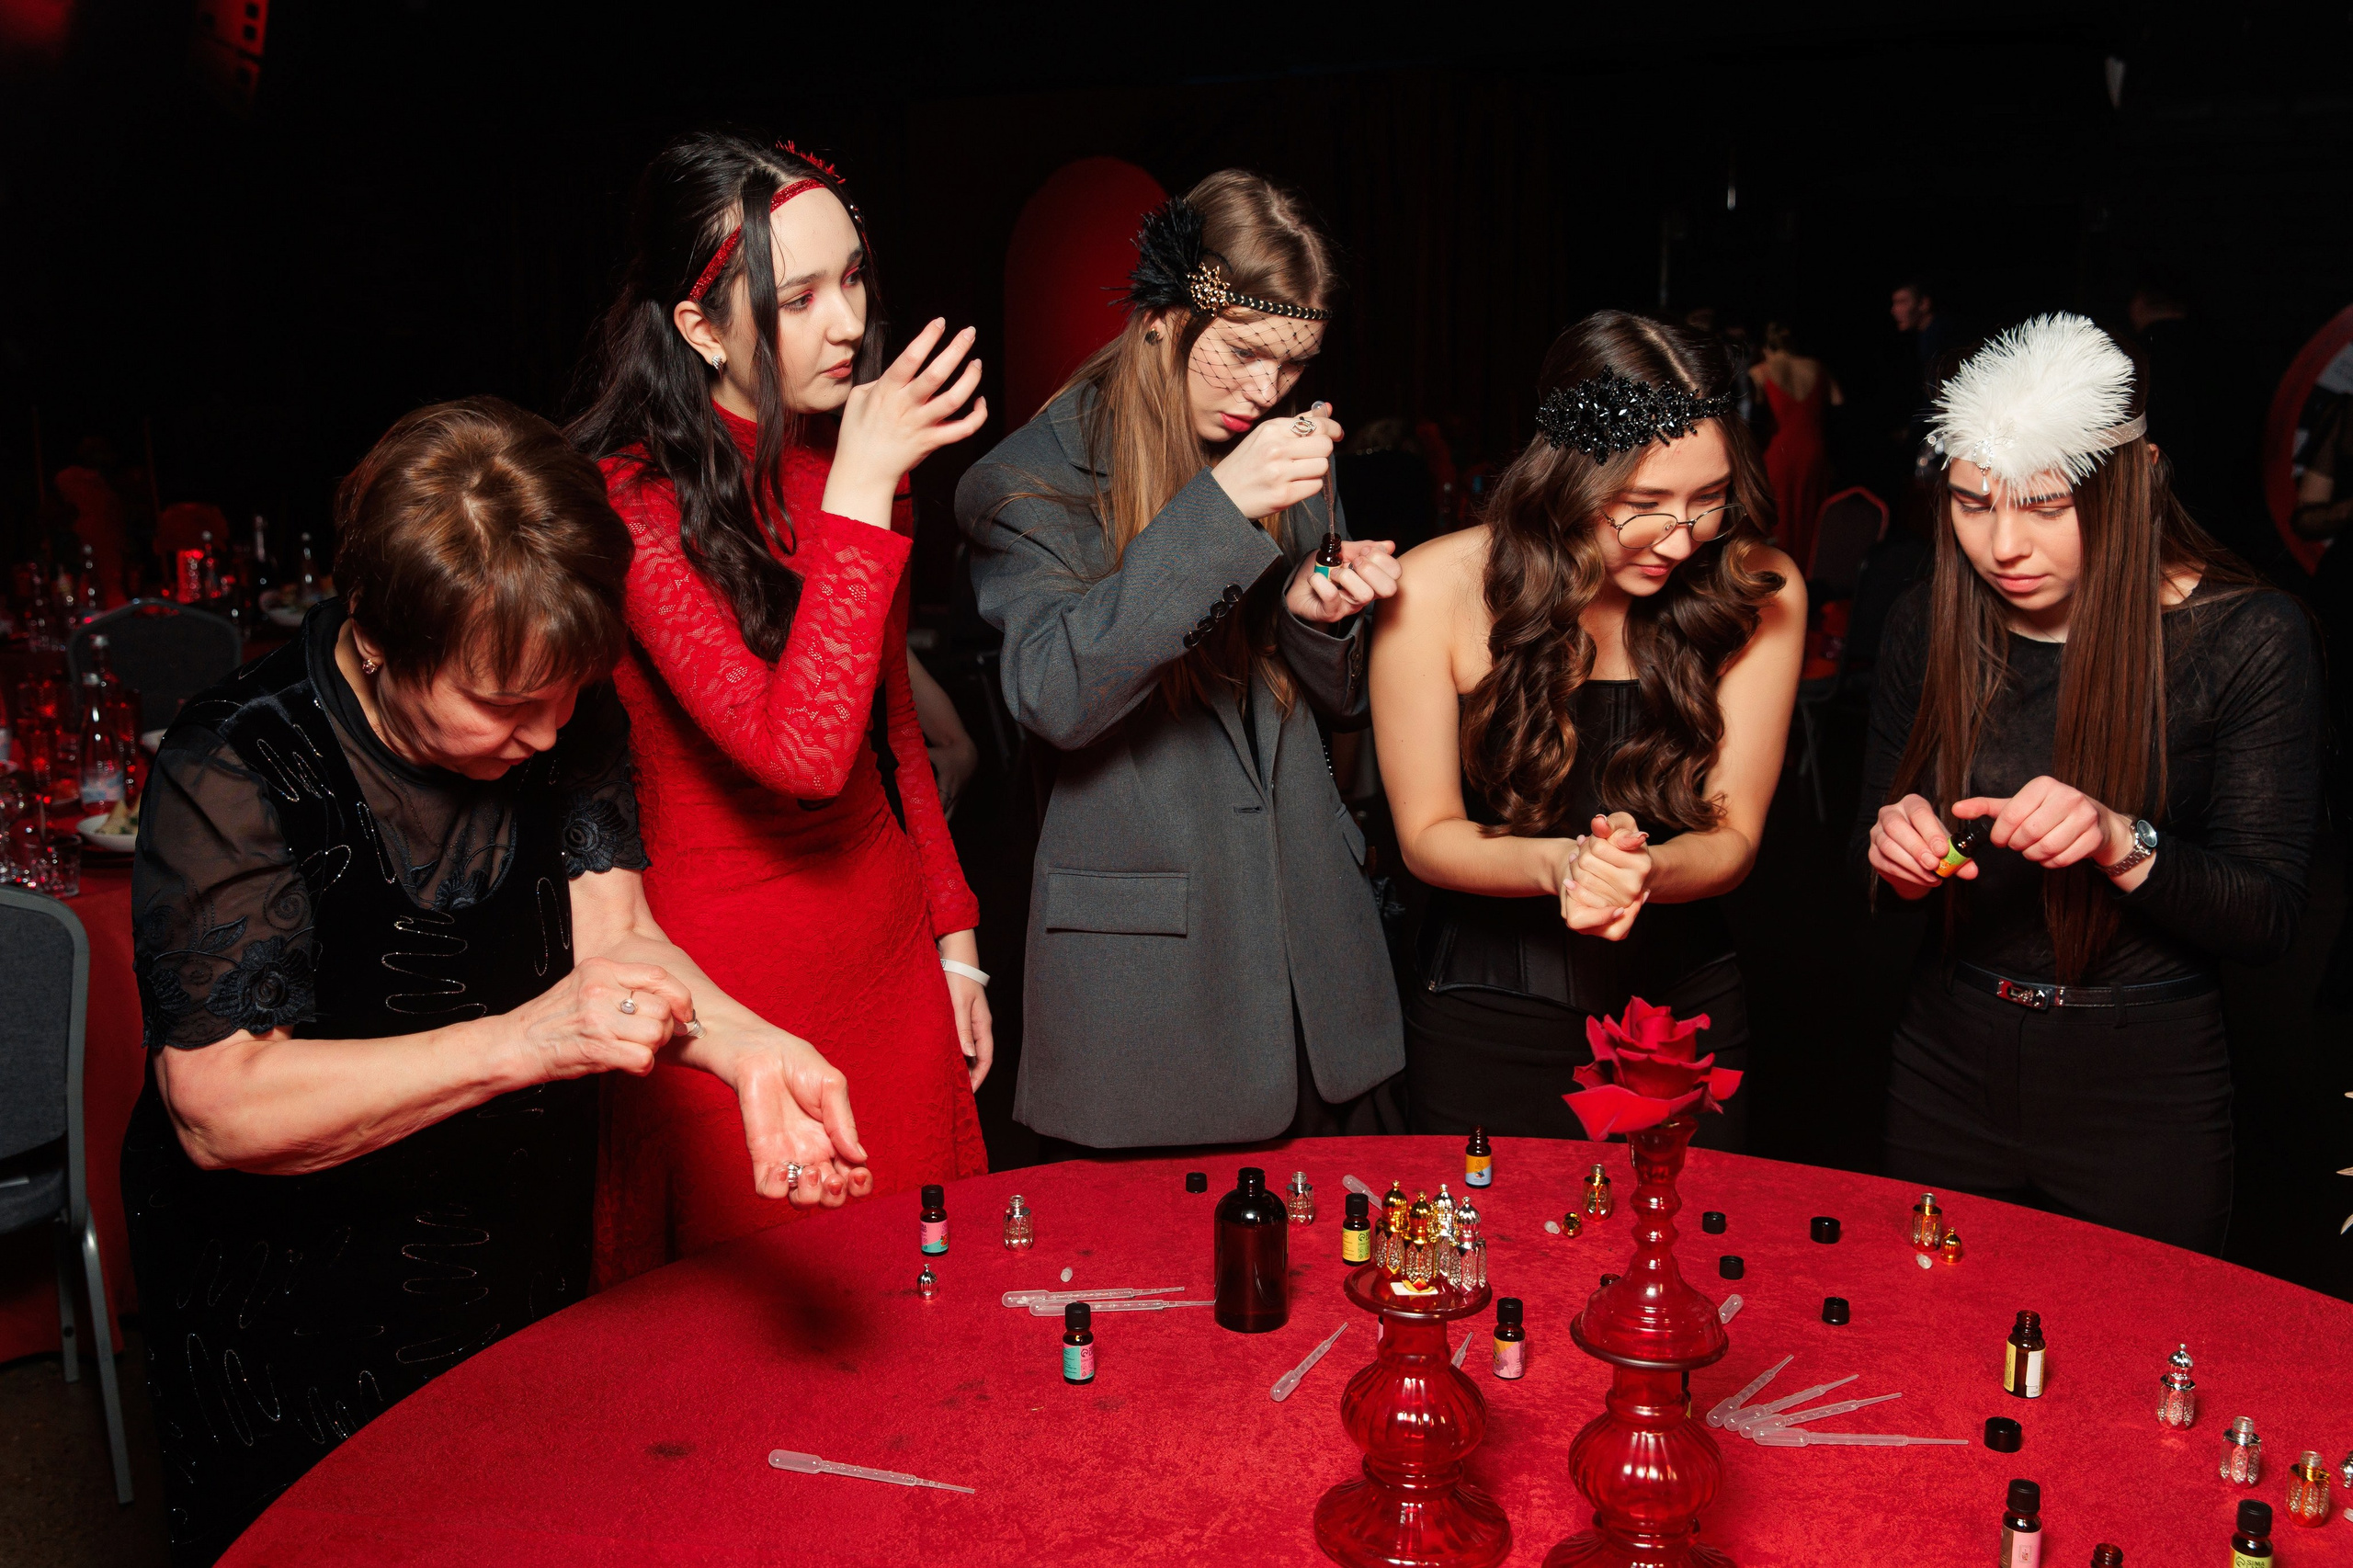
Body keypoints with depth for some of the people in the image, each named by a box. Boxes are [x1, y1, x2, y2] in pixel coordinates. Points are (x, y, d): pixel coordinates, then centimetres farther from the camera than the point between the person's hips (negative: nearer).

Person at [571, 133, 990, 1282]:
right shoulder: (633, 502, -18)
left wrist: (951, 930, 13)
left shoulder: (853, 459, 5)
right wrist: (861, 492, -27)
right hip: (735, 969, -6)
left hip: (888, 953, 6)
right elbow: (801, 749, -30)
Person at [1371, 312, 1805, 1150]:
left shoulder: (1760, 590, -13)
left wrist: (1643, 871, -32)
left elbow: (1732, 836, -9)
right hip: (1486, 1024, -1)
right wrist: (1558, 864, -30)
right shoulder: (1437, 589, -18)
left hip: (1686, 1010, 2)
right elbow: (1426, 835, -11)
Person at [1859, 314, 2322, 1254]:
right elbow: (1878, 836, 5)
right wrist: (1894, 847, -18)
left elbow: (2268, 919, -12)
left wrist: (2121, 842, -29)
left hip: (2143, 1098, -3)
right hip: (1949, 1069, 3)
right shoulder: (1928, 624, -3)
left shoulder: (2247, 637, -12)